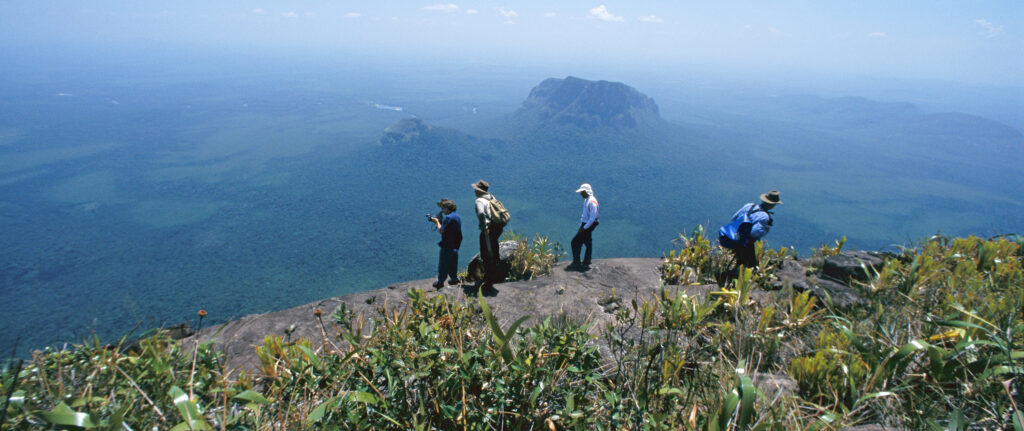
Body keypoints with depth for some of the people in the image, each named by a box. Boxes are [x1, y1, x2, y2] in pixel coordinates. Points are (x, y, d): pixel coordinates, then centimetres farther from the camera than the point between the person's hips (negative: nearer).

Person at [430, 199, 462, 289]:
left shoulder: (448, 217, -20)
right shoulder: (457, 216, 10)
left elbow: (441, 230, -20)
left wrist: (437, 222, -5)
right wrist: (439, 221, 10)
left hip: (447, 245, -9)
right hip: (455, 245, 9)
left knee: (443, 264, 1)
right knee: (453, 263, 20)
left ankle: (440, 282, 8)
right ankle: (454, 279, 28)